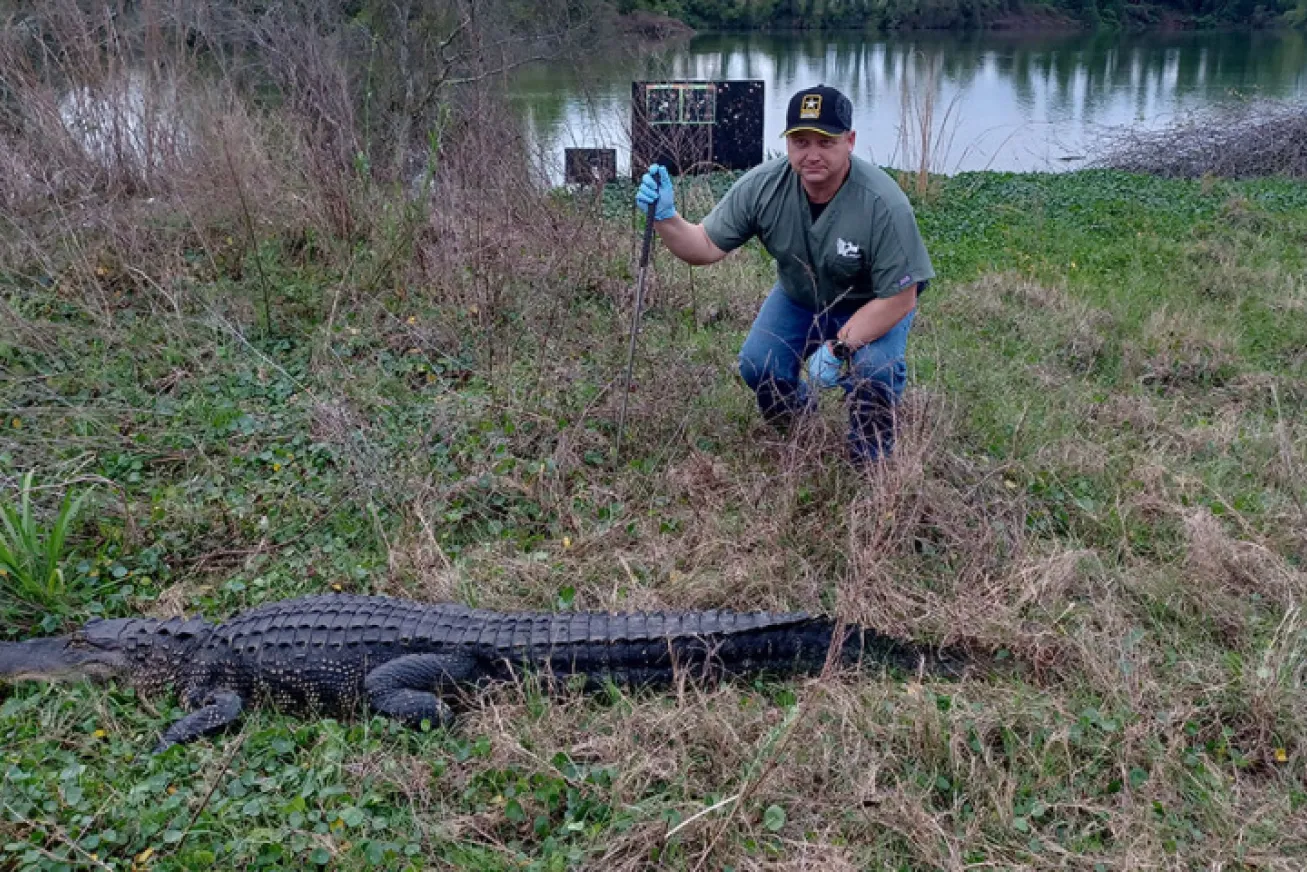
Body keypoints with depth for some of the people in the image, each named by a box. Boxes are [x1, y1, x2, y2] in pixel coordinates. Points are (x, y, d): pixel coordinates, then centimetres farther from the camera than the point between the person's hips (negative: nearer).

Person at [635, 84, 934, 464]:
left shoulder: (884, 204, -33)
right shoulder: (762, 186, -23)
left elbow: (898, 298, -28)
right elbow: (706, 246, -18)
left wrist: (839, 347, -35)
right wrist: (665, 218, -37)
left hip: (870, 305, -3)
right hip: (798, 298, 4)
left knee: (876, 367, -31)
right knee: (757, 364, -17)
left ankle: (871, 452, 3)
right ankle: (794, 412, 20)